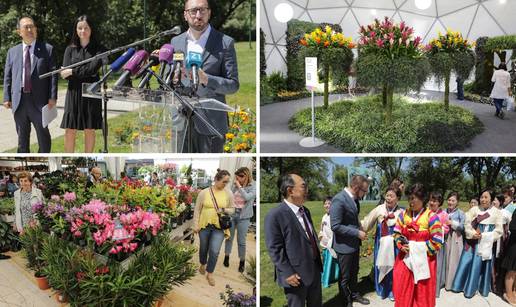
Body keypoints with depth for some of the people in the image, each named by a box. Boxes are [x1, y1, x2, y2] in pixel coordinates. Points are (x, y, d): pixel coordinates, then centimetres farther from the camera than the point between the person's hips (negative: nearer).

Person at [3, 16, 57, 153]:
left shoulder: (47, 49, 4)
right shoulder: (12, 52, 12)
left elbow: (53, 74, 0)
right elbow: (7, 76, 12)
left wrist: (52, 97, -8)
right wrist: (7, 98, 3)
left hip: (39, 100, -3)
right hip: (19, 100, 3)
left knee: (43, 135, 3)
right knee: (22, 137, 11)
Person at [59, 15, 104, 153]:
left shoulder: (98, 49, 4)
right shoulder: (70, 49, 9)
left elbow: (93, 69, -10)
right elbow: (65, 73, -1)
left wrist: (73, 71, -8)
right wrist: (85, 71, -9)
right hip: (74, 93, 1)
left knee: (89, 130, 3)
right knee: (70, 130, -1)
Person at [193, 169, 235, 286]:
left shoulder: (228, 194, -3)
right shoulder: (204, 193, -7)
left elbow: (232, 209, 7)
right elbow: (197, 210, -2)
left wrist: (223, 210, -13)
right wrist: (195, 225, -5)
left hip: (219, 227, 0)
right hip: (204, 225, 0)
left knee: (214, 251, -6)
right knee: (203, 248, 17)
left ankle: (210, 273, 12)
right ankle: (203, 264, 47)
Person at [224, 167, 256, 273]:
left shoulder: (253, 187, -8)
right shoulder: (235, 185, 0)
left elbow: (247, 197, -23)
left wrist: (239, 187, -17)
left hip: (243, 217, -3)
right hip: (231, 214, 3)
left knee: (241, 241, 3)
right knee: (229, 237, 13)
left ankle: (242, 262, 18)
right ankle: (226, 257, 30)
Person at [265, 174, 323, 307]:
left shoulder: (305, 211, 9)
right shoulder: (275, 215, -19)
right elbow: (274, 249, -20)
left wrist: (318, 261, 18)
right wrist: (288, 273, -21)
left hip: (315, 269, 8)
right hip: (296, 275, -8)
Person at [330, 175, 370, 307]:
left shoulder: (354, 198, 3)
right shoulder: (339, 200, -25)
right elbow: (335, 226, -27)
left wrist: (359, 228, 1)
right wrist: (357, 233, -21)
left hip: (355, 243, 8)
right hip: (345, 245, -8)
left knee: (354, 272, 24)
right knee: (345, 276, 10)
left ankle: (354, 294, 42)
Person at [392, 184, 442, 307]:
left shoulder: (431, 217, -12)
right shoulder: (404, 214, 2)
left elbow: (437, 243, -13)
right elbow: (397, 233, 10)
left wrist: (419, 250, -13)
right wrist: (401, 245, -8)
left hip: (423, 260, -4)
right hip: (405, 259, 4)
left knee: (422, 294, 9)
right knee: (402, 292, 10)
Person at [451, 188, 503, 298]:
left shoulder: (496, 212, 0)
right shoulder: (474, 209, 4)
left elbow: (499, 230, -3)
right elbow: (467, 223, 0)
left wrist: (484, 236, -12)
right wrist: (472, 234, -16)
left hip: (486, 243, -1)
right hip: (472, 241, 1)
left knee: (479, 264, 2)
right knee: (466, 262, 1)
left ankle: (470, 288, 13)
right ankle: (461, 285, 13)